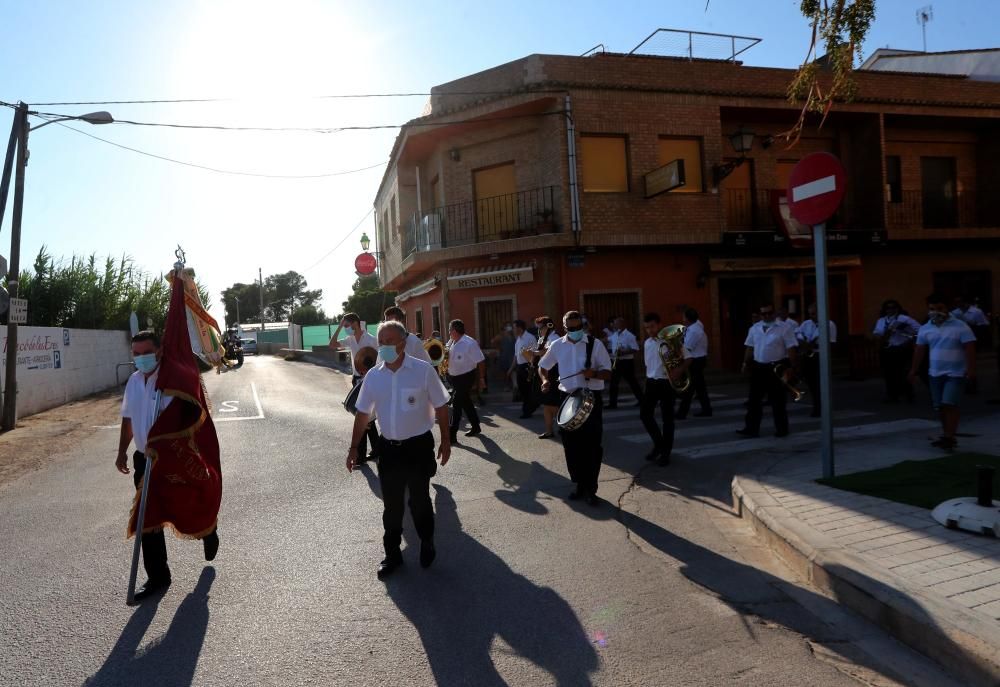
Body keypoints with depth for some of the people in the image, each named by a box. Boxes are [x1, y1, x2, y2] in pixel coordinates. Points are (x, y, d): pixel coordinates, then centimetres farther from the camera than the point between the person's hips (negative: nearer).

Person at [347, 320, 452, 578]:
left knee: (419, 500, 10)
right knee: (391, 503, 11)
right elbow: (363, 413, 7)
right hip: (389, 447, 3)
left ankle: (427, 545, 34)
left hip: (418, 446, -3)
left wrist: (445, 441, -2)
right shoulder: (373, 376, -2)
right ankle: (392, 553, 28)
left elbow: (440, 407, -4)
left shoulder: (423, 370, -12)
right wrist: (354, 448, 7)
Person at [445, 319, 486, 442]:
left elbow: (481, 361, -16)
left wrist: (482, 379, -14)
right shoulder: (451, 342, 3)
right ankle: (476, 427, 32)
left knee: (457, 403, -9)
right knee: (466, 402, 17)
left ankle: (452, 434, -5)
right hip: (454, 377, 8)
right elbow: (446, 356, 17)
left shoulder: (469, 343, -20)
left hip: (466, 377, -8)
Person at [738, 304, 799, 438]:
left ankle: (781, 429, 18)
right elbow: (750, 348, 14)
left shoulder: (784, 328, -6)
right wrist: (746, 363, 7)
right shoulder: (754, 329, 9)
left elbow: (792, 349, -8)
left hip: (777, 367, -4)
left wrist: (792, 367, -13)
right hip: (758, 368, 4)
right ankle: (751, 428, 8)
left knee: (778, 400, 5)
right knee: (754, 399, 4)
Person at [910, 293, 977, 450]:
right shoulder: (925, 329, 5)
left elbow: (970, 349, -11)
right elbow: (919, 351, 10)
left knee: (950, 404, -13)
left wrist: (971, 369, -18)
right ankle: (947, 435, 22)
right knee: (941, 406, 10)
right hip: (935, 373, 5)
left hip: (955, 373, -5)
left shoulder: (960, 327, -7)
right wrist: (914, 370, 8)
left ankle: (949, 437, -11)